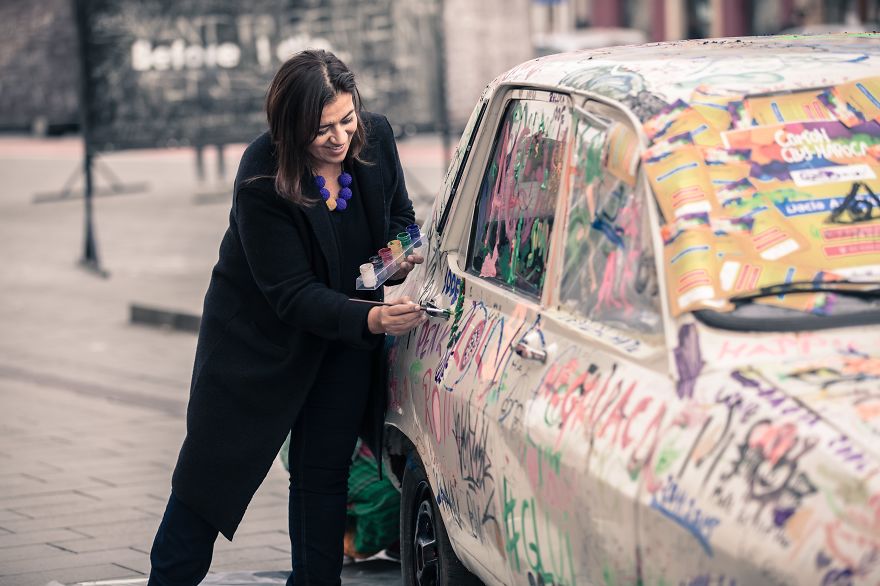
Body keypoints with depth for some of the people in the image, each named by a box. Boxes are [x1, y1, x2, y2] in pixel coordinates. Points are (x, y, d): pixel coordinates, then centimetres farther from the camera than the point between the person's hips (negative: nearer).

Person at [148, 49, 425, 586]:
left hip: (345, 343, 4)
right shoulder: (262, 182, -29)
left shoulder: (376, 137, -14)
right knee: (214, 467, 3)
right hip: (257, 336, -4)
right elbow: (291, 294, -28)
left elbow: (400, 216, 6)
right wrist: (371, 320, -41)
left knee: (324, 471, 6)